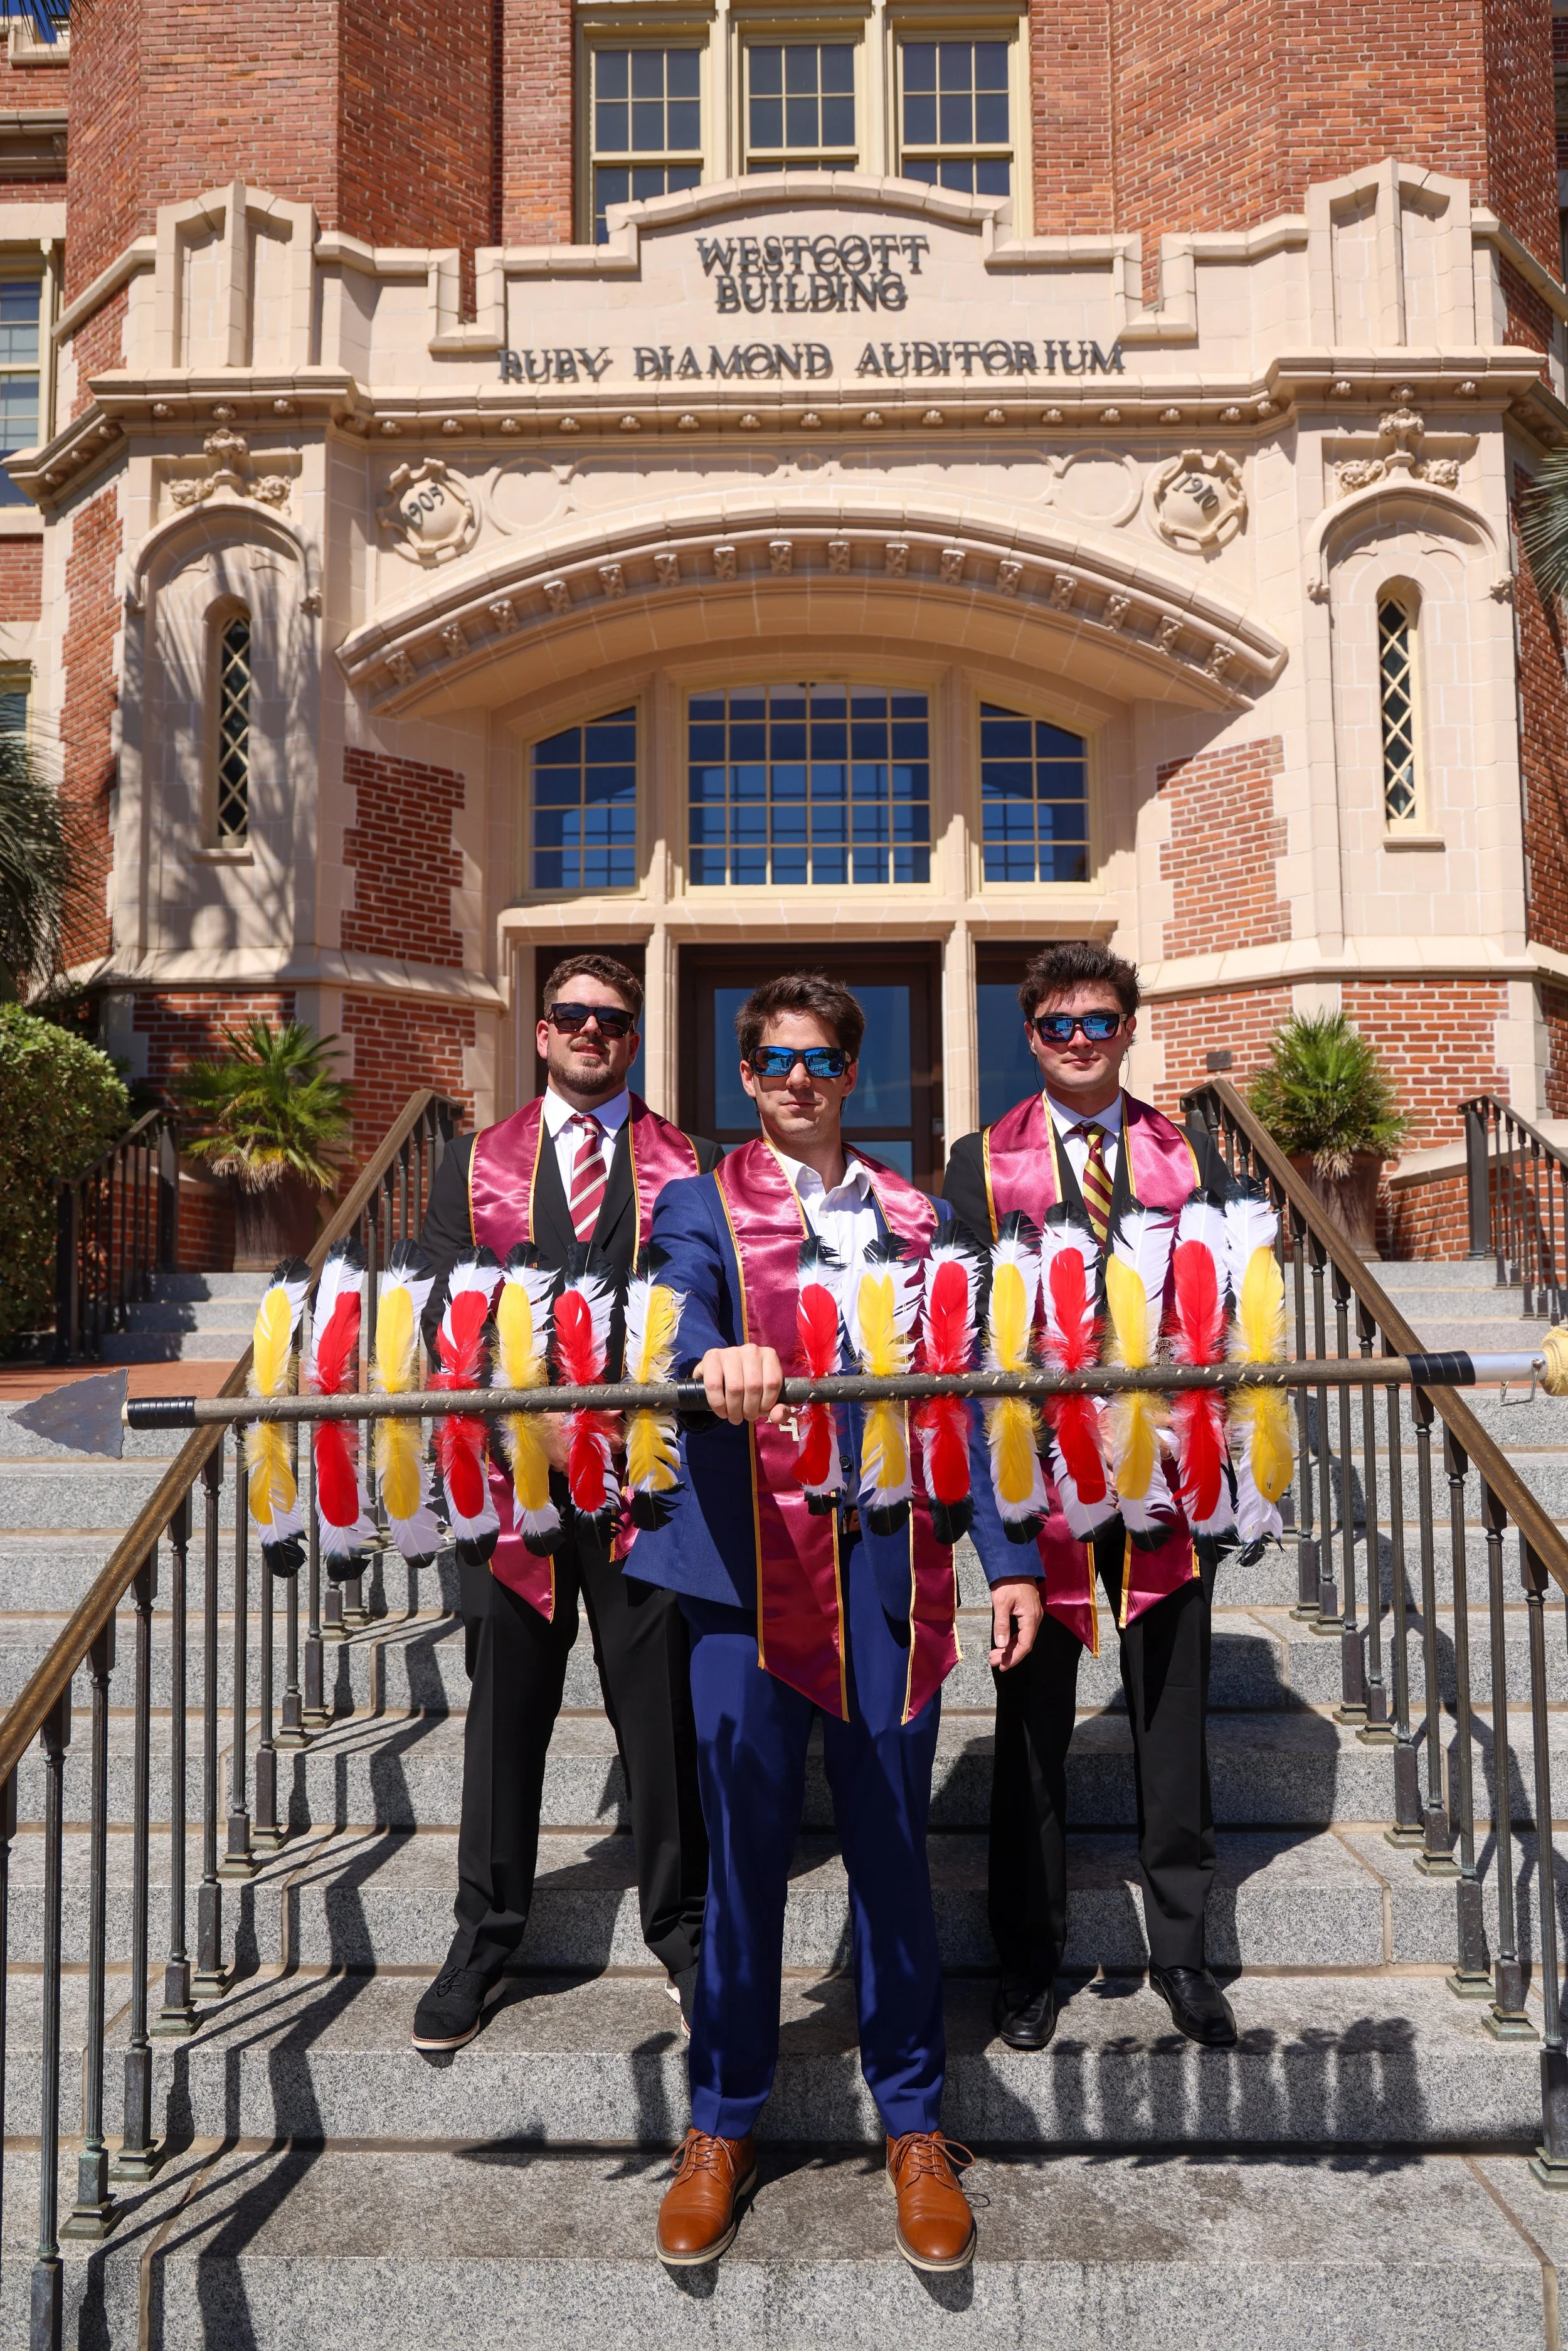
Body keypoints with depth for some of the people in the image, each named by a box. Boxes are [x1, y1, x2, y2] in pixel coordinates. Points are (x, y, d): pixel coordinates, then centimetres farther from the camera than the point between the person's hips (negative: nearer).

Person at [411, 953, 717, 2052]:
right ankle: (484, 1939, 27)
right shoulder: (476, 1163, 11)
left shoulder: (689, 1164, 8)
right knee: (507, 1708, 10)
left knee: (663, 1706, 7)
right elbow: (445, 1311, 3)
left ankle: (682, 1931, 26)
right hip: (513, 1468, 1)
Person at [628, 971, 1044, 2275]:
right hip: (753, 1564, -2)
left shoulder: (916, 1216, 13)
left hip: (889, 1561, 2)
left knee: (894, 1846, 10)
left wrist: (1011, 1561, 5)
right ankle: (722, 2128, 27)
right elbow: (679, 1329, -15)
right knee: (743, 1847, 7)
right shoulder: (703, 1205, 5)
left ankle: (914, 2127, 28)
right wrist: (716, 1363, -39)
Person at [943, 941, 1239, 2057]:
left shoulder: (1190, 1156, 8)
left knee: (1172, 1715, 11)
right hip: (1037, 1478, -1)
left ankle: (1181, 1948, 28)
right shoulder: (983, 1163, 3)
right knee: (1035, 1723, 10)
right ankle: (1030, 1955, 26)